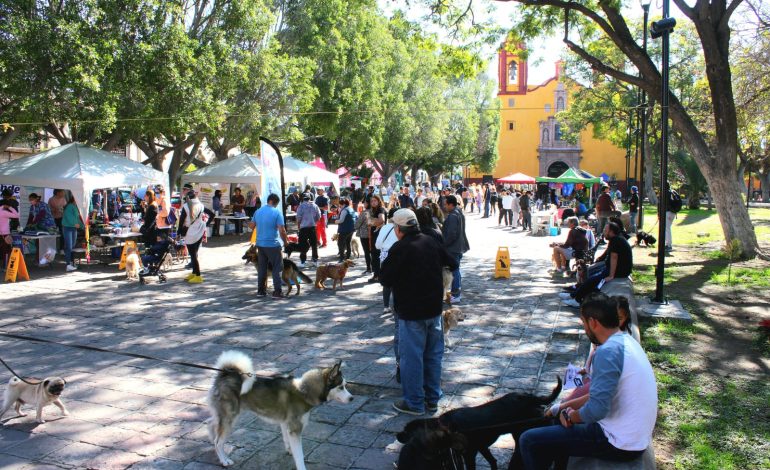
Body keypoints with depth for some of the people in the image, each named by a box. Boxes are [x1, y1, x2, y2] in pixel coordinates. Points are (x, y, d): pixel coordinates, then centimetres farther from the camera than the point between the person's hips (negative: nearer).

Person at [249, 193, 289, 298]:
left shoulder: (258, 211, 6)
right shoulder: (277, 212, -13)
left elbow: (252, 225, 16)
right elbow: (282, 230, -16)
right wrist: (285, 241, -2)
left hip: (260, 244, 6)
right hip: (273, 244, -6)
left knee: (262, 267, 15)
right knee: (276, 268, 1)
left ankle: (261, 290, 20)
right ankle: (277, 292, -2)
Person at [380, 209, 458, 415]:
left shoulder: (399, 249, -17)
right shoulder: (431, 242, 2)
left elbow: (385, 280, -13)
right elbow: (452, 264, 13)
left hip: (411, 311, -6)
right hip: (434, 308, 7)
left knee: (412, 356, 4)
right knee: (433, 354, 15)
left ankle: (414, 402, 13)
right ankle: (432, 399, 26)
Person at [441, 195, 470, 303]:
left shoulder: (452, 216, -21)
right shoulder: (459, 212, 11)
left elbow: (451, 234, -25)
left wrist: (443, 244, -14)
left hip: (453, 247, -10)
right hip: (459, 246, 10)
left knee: (454, 271, -3)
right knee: (456, 269, 18)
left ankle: (455, 295, 3)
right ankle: (458, 292, 27)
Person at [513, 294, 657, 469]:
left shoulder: (608, 351, -24)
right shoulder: (625, 340, 7)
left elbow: (597, 409, -30)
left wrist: (570, 416, -10)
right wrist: (564, 407, 9)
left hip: (620, 444, -10)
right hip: (635, 436, 10)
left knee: (529, 440, -8)